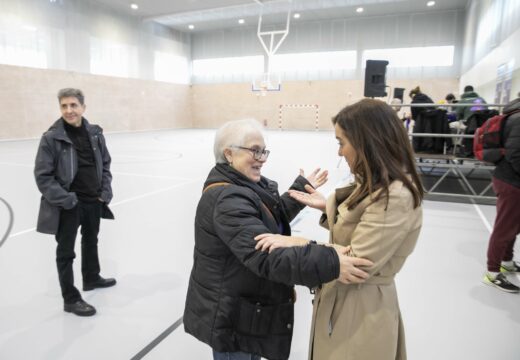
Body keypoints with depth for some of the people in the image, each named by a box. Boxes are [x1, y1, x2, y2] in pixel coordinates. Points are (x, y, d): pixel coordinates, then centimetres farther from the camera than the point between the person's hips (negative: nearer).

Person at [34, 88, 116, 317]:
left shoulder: (95, 133, -1)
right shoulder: (51, 138, -14)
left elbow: (105, 164, 9)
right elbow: (43, 176, -13)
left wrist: (105, 192, 0)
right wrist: (66, 200, -18)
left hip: (94, 202, 5)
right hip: (68, 205, -5)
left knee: (91, 241, 24)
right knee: (66, 252, 8)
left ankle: (91, 278, 47)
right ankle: (70, 299, 23)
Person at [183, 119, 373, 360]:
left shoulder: (243, 185, 3)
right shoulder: (227, 200, -29)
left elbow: (276, 216, 16)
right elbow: (266, 256, -39)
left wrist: (302, 187, 14)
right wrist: (329, 262, -45)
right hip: (230, 316, -9)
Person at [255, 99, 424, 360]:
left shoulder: (395, 198, -26)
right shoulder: (378, 186, 5)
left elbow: (357, 262, -26)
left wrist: (298, 244, -22)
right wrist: (328, 207, 0)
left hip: (361, 311, -9)